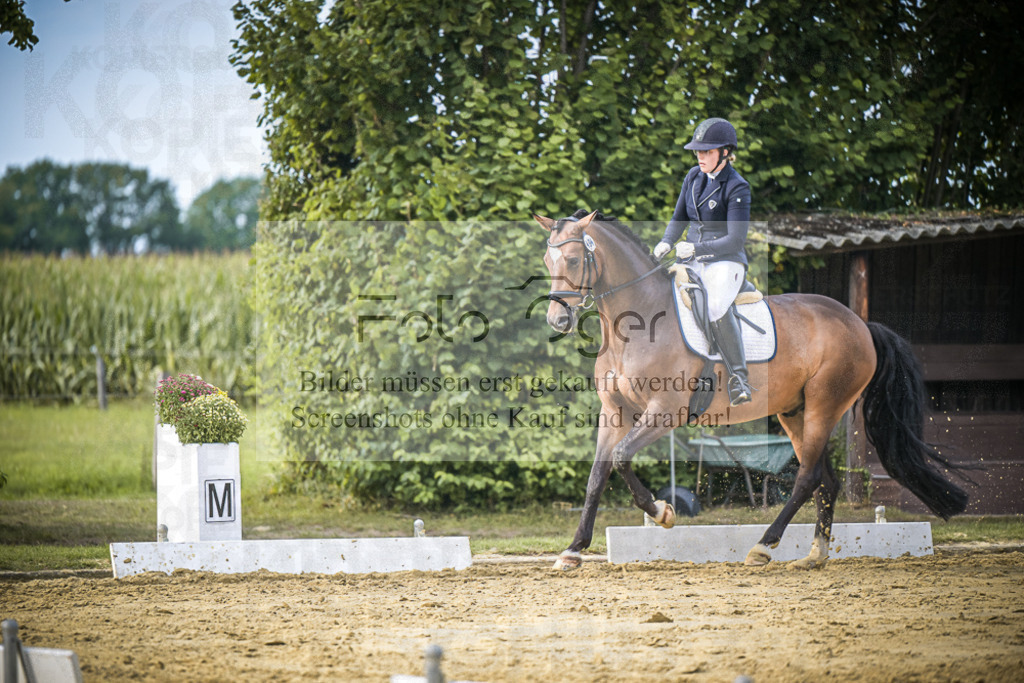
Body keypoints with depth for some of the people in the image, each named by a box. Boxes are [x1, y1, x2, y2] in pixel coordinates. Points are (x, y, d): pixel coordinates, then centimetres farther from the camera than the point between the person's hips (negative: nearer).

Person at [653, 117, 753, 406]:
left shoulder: (737, 188, -12)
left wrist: (696, 248, -26)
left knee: (717, 307, -34)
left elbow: (735, 240, -17)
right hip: (694, 262, 7)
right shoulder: (694, 176, 8)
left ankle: (739, 377, -25)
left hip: (726, 262, -7)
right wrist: (666, 242, -2)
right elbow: (680, 217, 18)